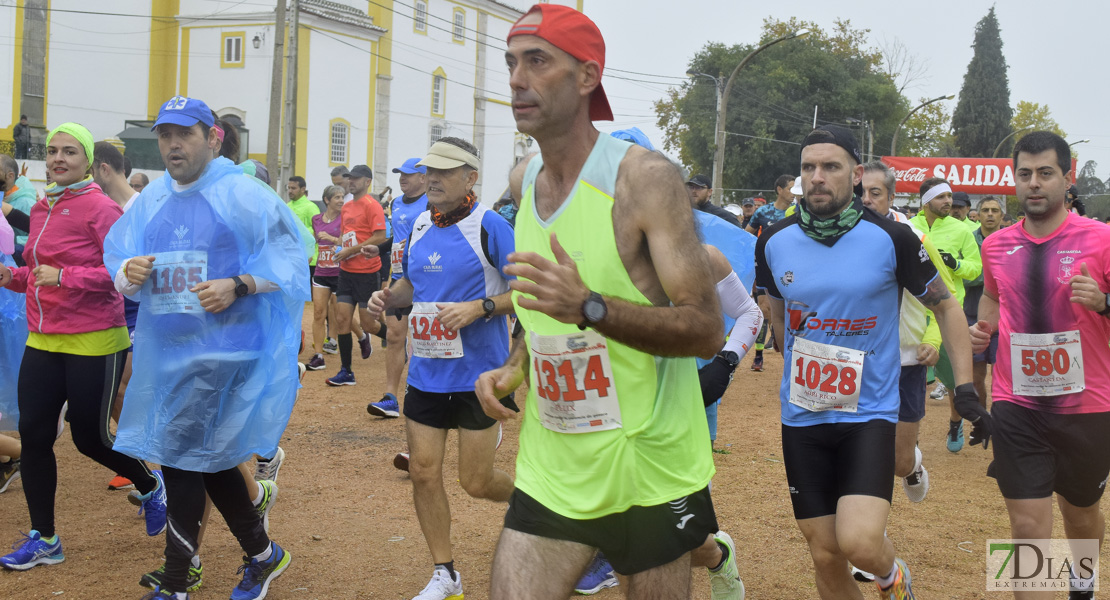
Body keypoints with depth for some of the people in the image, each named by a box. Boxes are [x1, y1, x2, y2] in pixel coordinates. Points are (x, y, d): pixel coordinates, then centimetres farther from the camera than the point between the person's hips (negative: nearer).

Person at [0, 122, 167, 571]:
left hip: (92, 343, -7)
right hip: (42, 341, 7)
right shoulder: (41, 210, 11)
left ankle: (151, 487, 33)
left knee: (89, 437, 3)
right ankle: (43, 539, 19)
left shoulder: (99, 207, -12)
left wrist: (64, 276, -24)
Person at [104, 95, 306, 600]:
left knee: (181, 458, -6)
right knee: (208, 459, 14)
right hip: (165, 347, 7)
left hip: (220, 347, -7)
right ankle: (262, 555, 33)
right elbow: (118, 257, 11)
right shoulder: (151, 200, 12)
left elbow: (286, 258, -7)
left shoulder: (243, 193, -7)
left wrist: (237, 287, -20)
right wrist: (128, 272, -12)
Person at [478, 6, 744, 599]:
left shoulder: (645, 177, -14)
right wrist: (513, 365, 2)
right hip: (551, 470, 5)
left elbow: (707, 331, -18)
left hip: (649, 466, -5)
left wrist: (589, 307, -32)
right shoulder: (527, 180, 6)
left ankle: (713, 552, 45)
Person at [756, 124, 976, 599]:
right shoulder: (775, 241, -1)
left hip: (870, 413, -3)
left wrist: (965, 383, -2)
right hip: (802, 418, 3)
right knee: (826, 557, 6)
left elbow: (944, 304, 3)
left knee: (858, 542, -20)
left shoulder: (890, 238, -9)